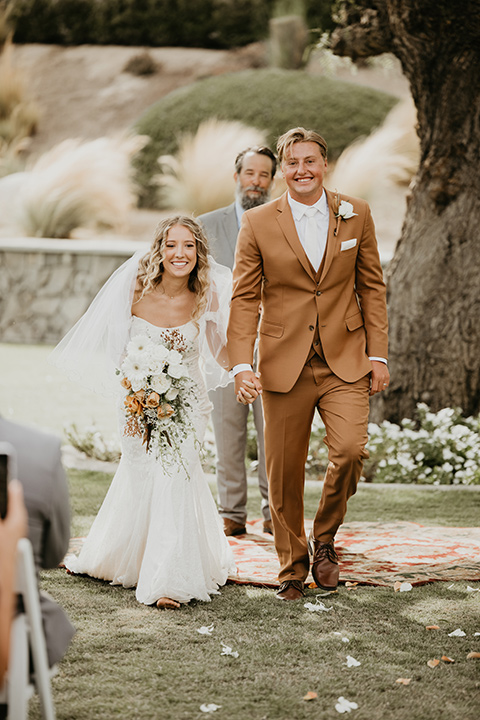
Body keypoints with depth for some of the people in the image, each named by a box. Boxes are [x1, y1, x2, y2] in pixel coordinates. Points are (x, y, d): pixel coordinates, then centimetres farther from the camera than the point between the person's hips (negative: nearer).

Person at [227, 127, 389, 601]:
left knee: (350, 450, -18)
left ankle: (325, 536, 9)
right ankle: (292, 569, 22)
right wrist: (241, 366, -10)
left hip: (345, 360, 1)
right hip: (284, 363, 0)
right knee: (284, 473, 4)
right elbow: (244, 299, 0)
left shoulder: (356, 215, 5)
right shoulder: (257, 224, 0)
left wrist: (378, 353, 4)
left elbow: (371, 286, 10)